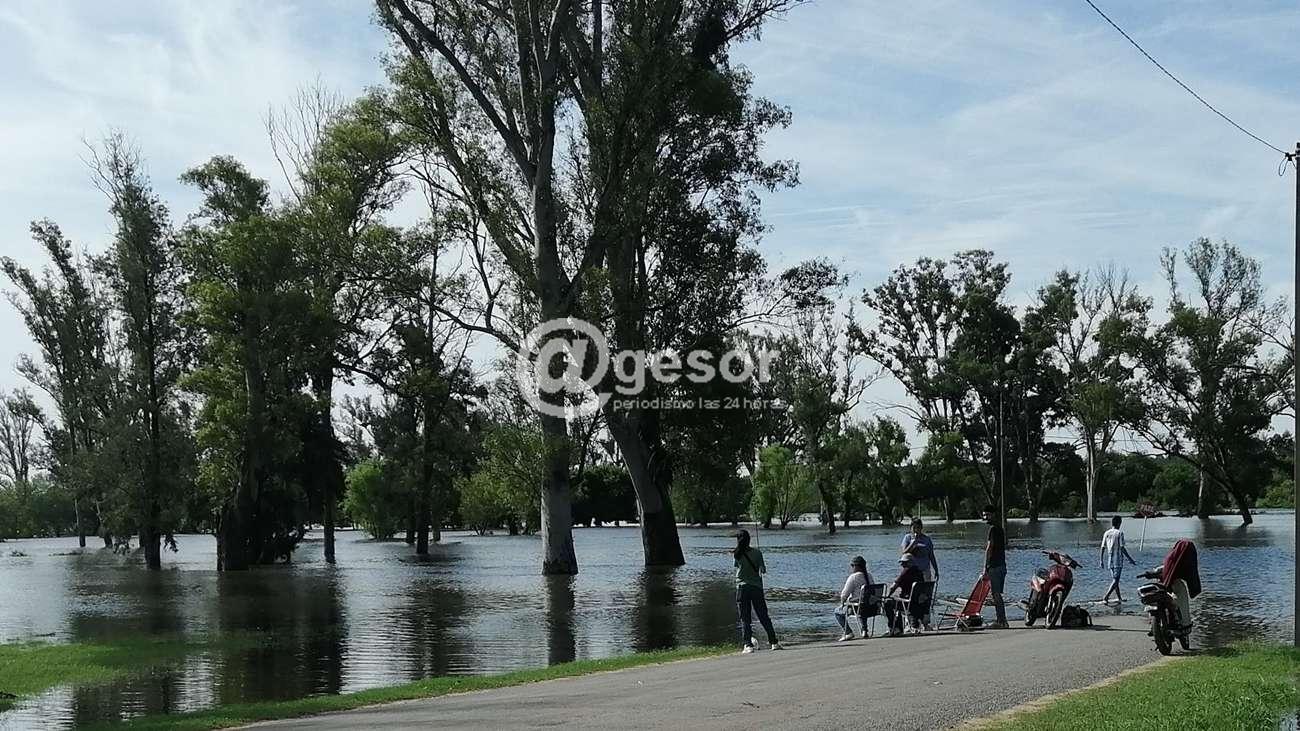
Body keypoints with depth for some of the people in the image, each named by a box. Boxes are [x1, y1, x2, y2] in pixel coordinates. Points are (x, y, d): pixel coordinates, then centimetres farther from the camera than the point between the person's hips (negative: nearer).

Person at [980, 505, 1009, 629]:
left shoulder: (993, 529, -11)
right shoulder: (1000, 529, 18)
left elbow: (989, 549, -16)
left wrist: (985, 568, -16)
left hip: (994, 566, -10)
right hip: (1001, 565, 10)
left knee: (996, 594, -8)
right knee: (997, 595, 13)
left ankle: (1001, 621, -9)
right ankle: (1002, 620, 15)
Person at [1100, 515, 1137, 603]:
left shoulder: (1106, 533, 6)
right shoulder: (1119, 533, -10)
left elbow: (1103, 548, 5)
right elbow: (1122, 548, -14)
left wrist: (1101, 561, 12)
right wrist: (1130, 559, -8)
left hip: (1109, 560, 6)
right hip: (1118, 560, -6)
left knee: (1114, 579, 18)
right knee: (1115, 580, -7)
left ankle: (1119, 598, 28)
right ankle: (1106, 597, -21)